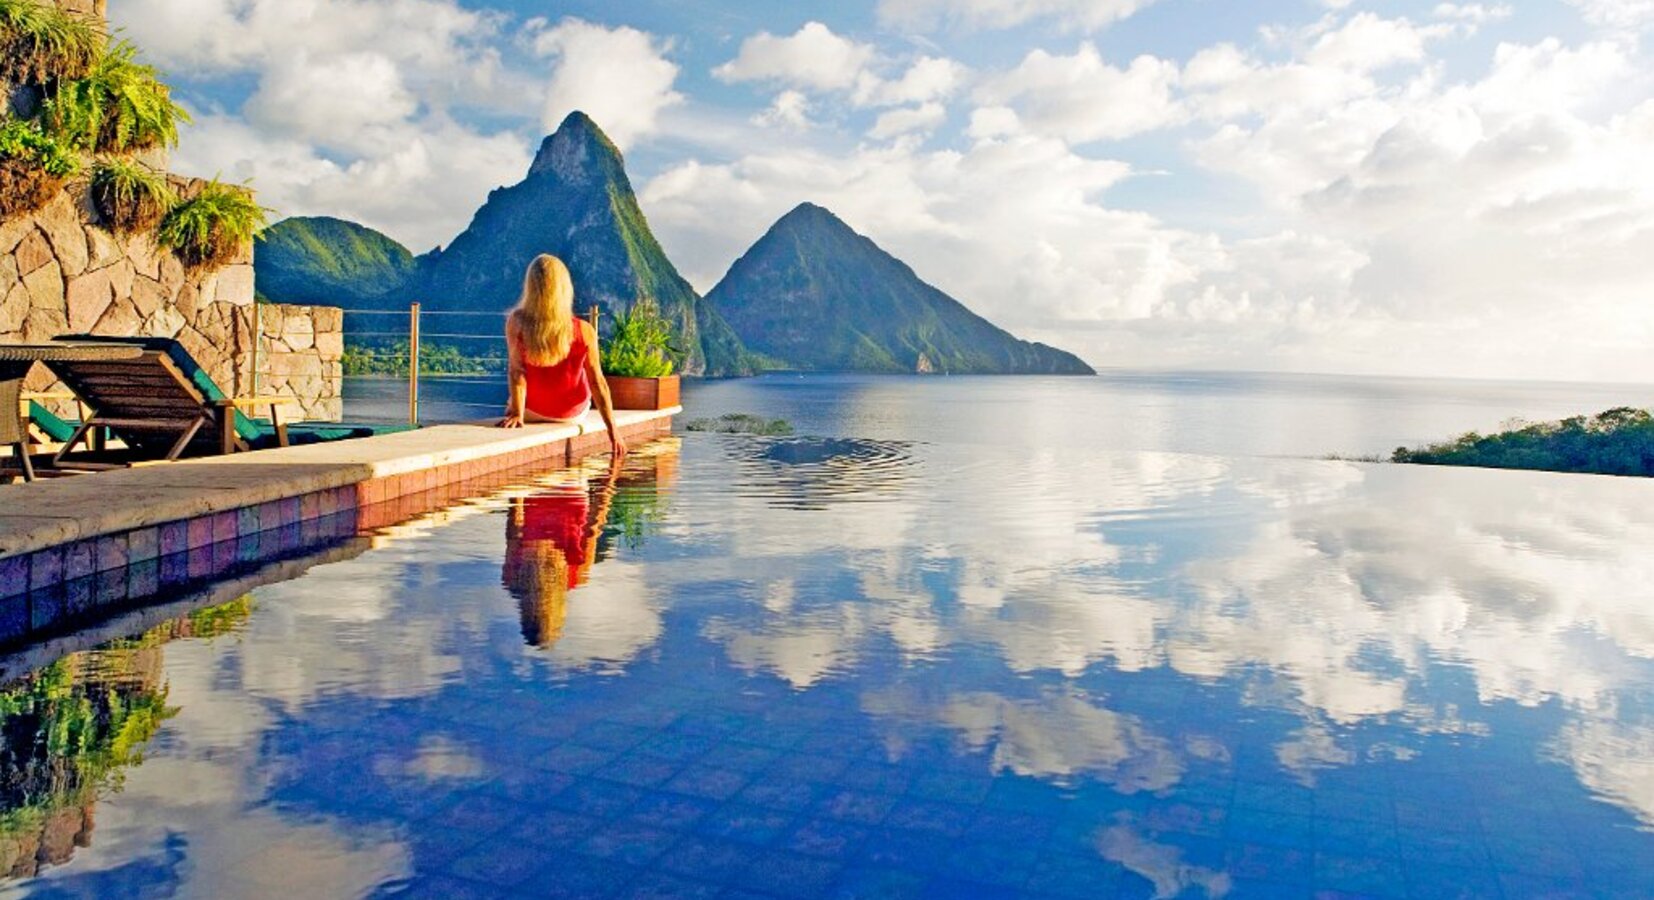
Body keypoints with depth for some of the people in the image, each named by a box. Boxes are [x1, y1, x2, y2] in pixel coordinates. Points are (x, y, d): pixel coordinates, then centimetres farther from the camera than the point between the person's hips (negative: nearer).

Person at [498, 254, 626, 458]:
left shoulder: (516, 323, -26)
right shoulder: (584, 331, -24)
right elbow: (598, 383, -19)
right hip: (574, 413, 1)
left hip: (534, 412, 0)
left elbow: (516, 373, -25)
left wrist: (516, 414, -18)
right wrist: (612, 430, -12)